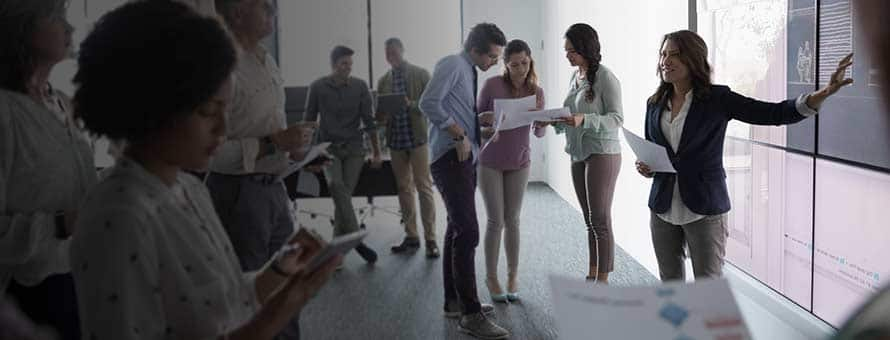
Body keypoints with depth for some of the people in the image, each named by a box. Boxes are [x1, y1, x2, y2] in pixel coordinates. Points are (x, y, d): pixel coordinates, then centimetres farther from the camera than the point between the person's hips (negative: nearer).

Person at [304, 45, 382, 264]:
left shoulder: (360, 86, 1)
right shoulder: (318, 87, 0)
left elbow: (368, 121, 4)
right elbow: (309, 121, 7)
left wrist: (376, 152, 3)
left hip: (354, 148, 1)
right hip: (328, 148, -1)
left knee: (344, 194, -3)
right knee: (336, 185, -25)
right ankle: (356, 238, -26)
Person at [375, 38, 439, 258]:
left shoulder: (421, 75, 0)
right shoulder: (383, 81, 12)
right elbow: (381, 113, 14)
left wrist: (411, 104, -21)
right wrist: (381, 115, -9)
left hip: (417, 137, -4)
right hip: (395, 139, 4)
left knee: (424, 188, -4)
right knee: (404, 188, 9)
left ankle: (431, 239, 0)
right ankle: (411, 237, 17)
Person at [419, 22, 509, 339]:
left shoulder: (469, 72, 17)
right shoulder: (452, 65, -10)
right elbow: (428, 103, -23)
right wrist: (459, 134, -21)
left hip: (465, 158, 10)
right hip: (450, 157, -10)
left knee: (457, 229, 15)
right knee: (467, 232, -15)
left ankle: (454, 301, 26)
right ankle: (471, 314, -13)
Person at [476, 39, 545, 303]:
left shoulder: (536, 92, -4)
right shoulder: (492, 85, -13)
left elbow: (539, 133, 1)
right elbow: (477, 116, -2)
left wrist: (541, 120, -21)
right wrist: (488, 124, -24)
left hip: (519, 162, 2)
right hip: (490, 161, -2)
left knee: (512, 221, 6)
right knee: (496, 221, -2)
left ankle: (513, 277, 18)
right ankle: (491, 277, 14)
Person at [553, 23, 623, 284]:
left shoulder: (605, 77, -12)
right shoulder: (575, 77, 11)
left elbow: (617, 118, -14)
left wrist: (584, 120, -28)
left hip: (602, 154, -7)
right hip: (578, 155, 7)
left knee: (600, 220, -3)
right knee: (590, 220, 14)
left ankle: (603, 280, 4)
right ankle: (592, 274, 23)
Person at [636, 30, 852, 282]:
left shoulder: (717, 99, -6)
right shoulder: (655, 104, 7)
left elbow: (775, 114, -12)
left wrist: (823, 94, -26)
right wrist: (645, 168, -4)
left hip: (704, 209, -4)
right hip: (663, 208, 4)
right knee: (670, 285, 14)